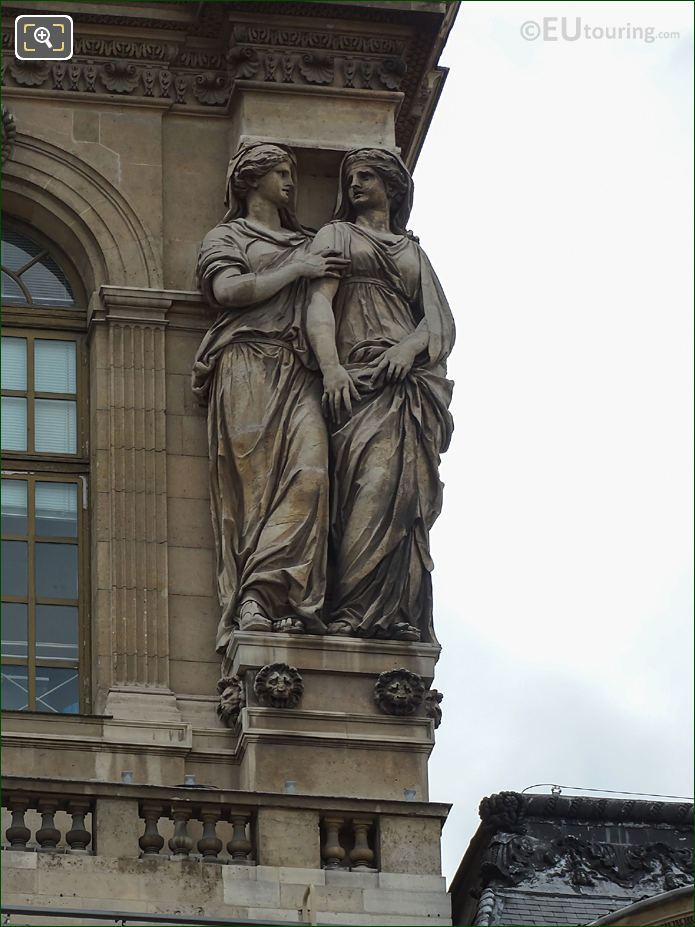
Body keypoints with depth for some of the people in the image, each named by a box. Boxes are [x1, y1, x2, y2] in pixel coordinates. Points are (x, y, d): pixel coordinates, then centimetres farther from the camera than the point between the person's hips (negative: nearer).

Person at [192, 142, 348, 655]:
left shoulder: (308, 244, 34)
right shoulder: (226, 237, 19)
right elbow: (229, 290, -1)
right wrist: (296, 270, 1)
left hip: (300, 372, 4)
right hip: (248, 366, -4)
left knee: (308, 472, -20)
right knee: (252, 480, -16)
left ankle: (261, 596, -31)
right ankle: (252, 609, -25)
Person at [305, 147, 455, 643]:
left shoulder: (414, 253, 28)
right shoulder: (337, 237, 20)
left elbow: (442, 322, 15)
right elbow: (319, 304, 2)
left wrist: (410, 347, -9)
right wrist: (331, 368, -16)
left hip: (411, 377, 3)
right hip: (359, 379, -3)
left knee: (407, 496, -11)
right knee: (371, 486, -21)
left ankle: (402, 615, -17)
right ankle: (356, 614, -29)